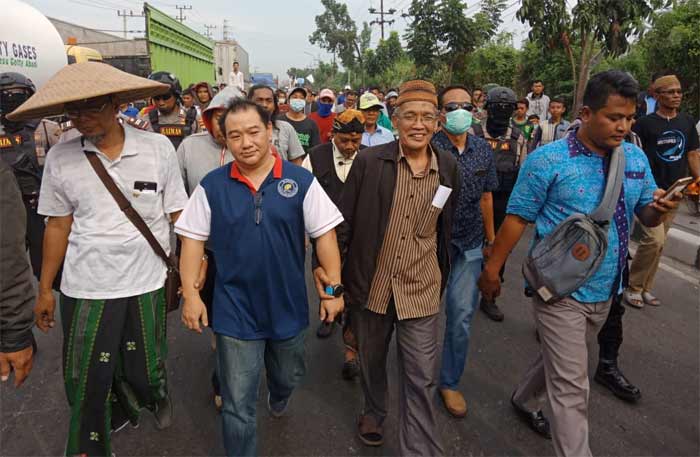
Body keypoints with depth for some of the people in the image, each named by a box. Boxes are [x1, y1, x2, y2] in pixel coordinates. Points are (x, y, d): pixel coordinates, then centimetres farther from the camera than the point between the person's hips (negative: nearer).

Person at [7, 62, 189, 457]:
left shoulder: (158, 148, -7)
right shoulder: (61, 158, -2)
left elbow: (179, 215, -2)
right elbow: (59, 225, 6)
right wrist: (45, 289, 9)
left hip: (146, 285, -1)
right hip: (84, 289, 1)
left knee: (146, 372, 14)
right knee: (86, 384, 9)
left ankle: (157, 395, 51)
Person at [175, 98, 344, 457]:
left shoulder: (301, 181, -7)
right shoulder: (211, 185, -5)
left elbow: (324, 235, -5)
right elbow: (192, 240, 0)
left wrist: (334, 288, -7)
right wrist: (190, 294, -5)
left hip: (289, 306, 2)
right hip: (235, 311, -1)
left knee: (288, 376, 27)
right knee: (238, 407, 6)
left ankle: (278, 399, 63)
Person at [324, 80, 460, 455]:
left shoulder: (448, 167, -1)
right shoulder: (369, 161, -9)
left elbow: (446, 228, 9)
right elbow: (344, 221, -5)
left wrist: (443, 277, 14)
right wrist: (326, 265, -6)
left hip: (421, 290, 1)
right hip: (370, 285, 0)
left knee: (421, 379, 4)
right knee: (371, 360, 22)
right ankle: (373, 411, 51)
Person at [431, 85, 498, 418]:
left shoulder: (483, 149, 2)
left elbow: (486, 197, 12)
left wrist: (491, 238, 16)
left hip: (470, 246, 4)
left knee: (461, 316, 6)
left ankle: (450, 382, 26)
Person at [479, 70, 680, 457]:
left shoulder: (636, 159, 3)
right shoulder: (547, 160, -14)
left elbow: (645, 217, 9)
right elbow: (517, 218, -11)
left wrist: (659, 208, -15)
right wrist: (492, 269, -7)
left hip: (605, 290, 6)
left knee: (558, 357, 25)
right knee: (571, 387, 0)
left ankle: (522, 399, 51)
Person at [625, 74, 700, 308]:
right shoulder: (645, 123, -7)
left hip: (674, 192, 6)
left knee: (658, 242, 10)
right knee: (654, 239, -15)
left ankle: (645, 287, 22)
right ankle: (633, 287, 2)